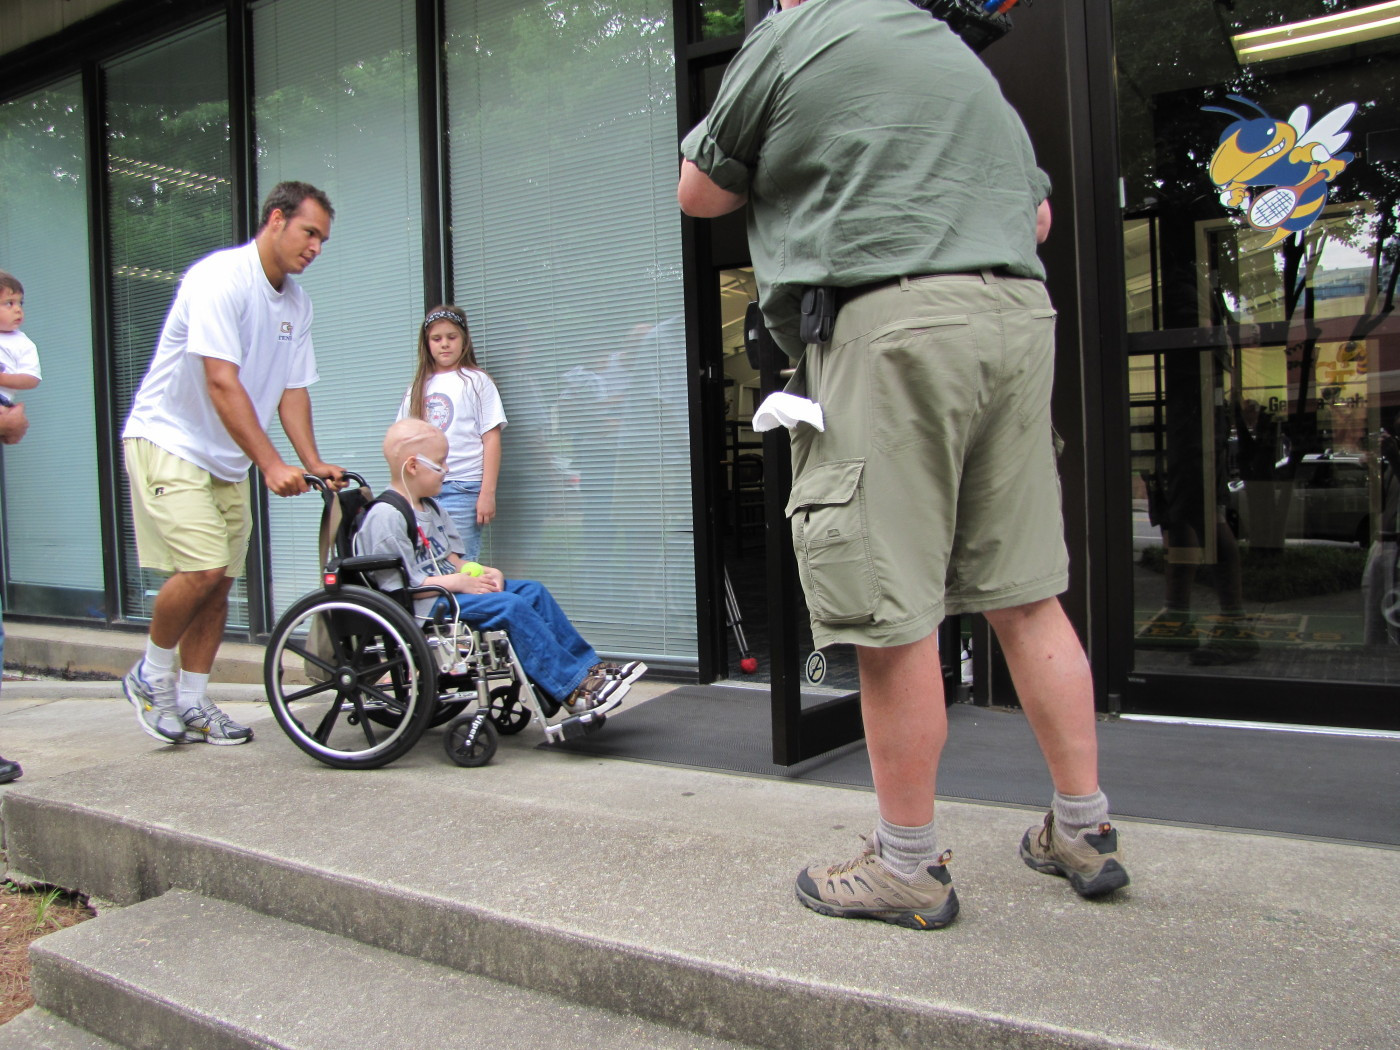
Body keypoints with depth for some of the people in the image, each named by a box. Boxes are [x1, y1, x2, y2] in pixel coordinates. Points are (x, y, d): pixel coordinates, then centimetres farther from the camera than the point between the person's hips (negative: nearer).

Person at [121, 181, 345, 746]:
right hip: (168, 441, -8)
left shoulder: (296, 302, 7)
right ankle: (151, 676, 7)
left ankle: (192, 703, 18)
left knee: (220, 579, 6)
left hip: (227, 458, 8)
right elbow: (222, 383, -26)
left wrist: (313, 462, -7)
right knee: (202, 568, -18)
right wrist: (272, 464, -31)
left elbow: (293, 389, 7)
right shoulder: (220, 278, -18)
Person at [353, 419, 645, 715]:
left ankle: (588, 666, -1)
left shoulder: (430, 509, 17)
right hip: (425, 605, -10)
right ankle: (573, 689, -22)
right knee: (510, 606, -26)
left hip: (446, 587, 10)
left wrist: (482, 571, 0)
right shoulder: (386, 516, -16)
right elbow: (399, 585, -21)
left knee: (534, 591, -1)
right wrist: (458, 582, -22)